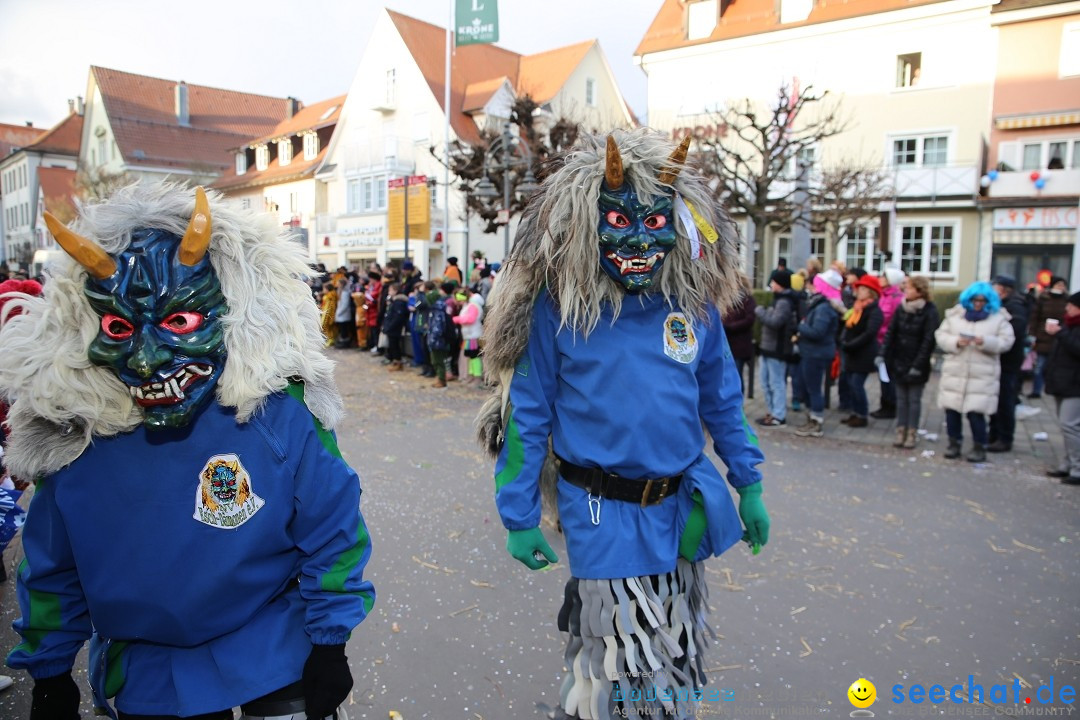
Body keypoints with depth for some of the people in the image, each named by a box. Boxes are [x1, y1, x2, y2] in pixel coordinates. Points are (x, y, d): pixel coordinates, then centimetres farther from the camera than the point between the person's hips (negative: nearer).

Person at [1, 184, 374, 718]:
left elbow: (330, 538, -12)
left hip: (273, 662, -2)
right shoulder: (77, 435, -12)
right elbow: (53, 572, 3)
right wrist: (49, 674, 10)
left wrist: (330, 644, -7)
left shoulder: (280, 417, -21)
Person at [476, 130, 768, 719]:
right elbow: (528, 412, -8)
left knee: (670, 655, 23)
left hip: (681, 506, 5)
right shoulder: (559, 306, -12)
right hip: (603, 514, -4)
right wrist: (518, 516, -7)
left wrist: (748, 484, 10)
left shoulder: (693, 300, -1)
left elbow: (721, 398, 9)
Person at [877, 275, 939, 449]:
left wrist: (918, 364, -18)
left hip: (917, 364, -4)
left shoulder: (929, 311, -12)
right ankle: (901, 432, 17)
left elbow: (928, 340, -15)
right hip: (898, 362, 4)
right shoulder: (901, 308, 2)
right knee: (901, 398, 10)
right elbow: (890, 332, 2)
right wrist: (882, 354, -8)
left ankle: (912, 434, 13)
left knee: (914, 400, 6)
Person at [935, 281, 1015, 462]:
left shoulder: (998, 318, 4)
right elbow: (940, 335, 4)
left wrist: (985, 342, -19)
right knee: (951, 409, 5)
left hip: (982, 376, -3)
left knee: (976, 412, -7)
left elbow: (1006, 342, -3)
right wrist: (955, 342, -14)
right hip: (955, 372, 3)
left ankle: (979, 447, 10)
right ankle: (954, 442, 21)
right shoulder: (954, 314, 8)